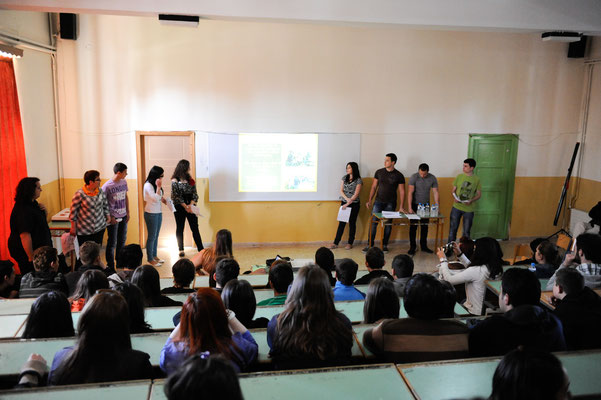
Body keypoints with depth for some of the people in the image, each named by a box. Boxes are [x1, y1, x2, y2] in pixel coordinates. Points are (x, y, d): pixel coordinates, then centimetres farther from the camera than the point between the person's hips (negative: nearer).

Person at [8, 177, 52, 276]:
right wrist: (31, 257, -27)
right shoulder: (23, 210, -23)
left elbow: (40, 220, 25)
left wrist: (43, 211, 1)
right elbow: (24, 235, -28)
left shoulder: (32, 203, 7)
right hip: (26, 253, -10)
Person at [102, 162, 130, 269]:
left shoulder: (124, 182, 2)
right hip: (113, 218, -7)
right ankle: (110, 267, 13)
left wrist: (128, 212, 13)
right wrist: (109, 217, -14)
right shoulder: (107, 186, -18)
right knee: (112, 243, 2)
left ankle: (120, 263, 33)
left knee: (122, 240, 18)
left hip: (123, 216, 7)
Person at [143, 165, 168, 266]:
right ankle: (150, 259, 9)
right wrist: (159, 187, -24)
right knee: (152, 236, -1)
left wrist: (163, 199, 2)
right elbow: (156, 198, -25)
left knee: (156, 236, 15)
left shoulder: (155, 184, 9)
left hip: (158, 212, 8)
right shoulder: (148, 185, -17)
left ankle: (154, 256, 25)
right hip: (151, 214, -8)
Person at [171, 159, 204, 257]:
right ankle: (181, 250, 15)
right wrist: (185, 207, -15)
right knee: (180, 228, 6)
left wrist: (191, 205, -12)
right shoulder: (175, 181, -6)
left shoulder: (190, 180, 8)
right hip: (179, 207, -4)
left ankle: (201, 249, 4)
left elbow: (194, 194, 4)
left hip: (191, 206, 4)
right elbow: (176, 196, -10)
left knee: (195, 228, 2)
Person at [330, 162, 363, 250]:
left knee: (352, 223, 4)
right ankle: (336, 243, 5)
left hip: (354, 204, -4)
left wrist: (348, 204, -17)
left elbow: (356, 194, -13)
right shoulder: (344, 178, 7)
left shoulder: (358, 180, -7)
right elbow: (341, 191, 4)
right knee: (341, 223, 3)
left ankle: (350, 243, 15)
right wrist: (346, 198, -14)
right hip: (344, 203, 4)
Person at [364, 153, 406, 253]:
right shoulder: (379, 172, 2)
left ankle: (384, 245, 19)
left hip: (390, 204, -1)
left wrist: (401, 207, -9)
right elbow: (374, 187, 8)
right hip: (378, 202, 1)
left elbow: (401, 191, -3)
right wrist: (369, 200, 2)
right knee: (373, 222, -4)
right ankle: (370, 245, 3)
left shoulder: (399, 175, -4)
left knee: (388, 224, 5)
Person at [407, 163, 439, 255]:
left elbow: (435, 193, -3)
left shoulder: (432, 178, -5)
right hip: (415, 205, -3)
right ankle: (412, 247, 8)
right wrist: (410, 208, -24)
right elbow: (410, 193, -18)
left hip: (426, 205, 3)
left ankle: (424, 246, 21)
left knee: (425, 226, 9)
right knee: (413, 226, -1)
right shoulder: (414, 177, -15)